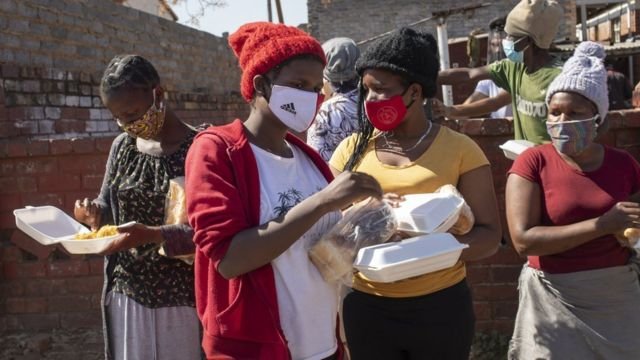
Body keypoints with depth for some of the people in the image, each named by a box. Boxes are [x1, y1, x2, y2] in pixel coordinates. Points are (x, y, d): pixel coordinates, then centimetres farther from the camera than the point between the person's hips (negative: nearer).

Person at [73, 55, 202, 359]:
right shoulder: (122, 146, 5)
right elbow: (109, 205, 14)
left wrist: (153, 235, -31)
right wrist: (94, 213, -9)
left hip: (181, 296, -5)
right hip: (127, 292, 5)